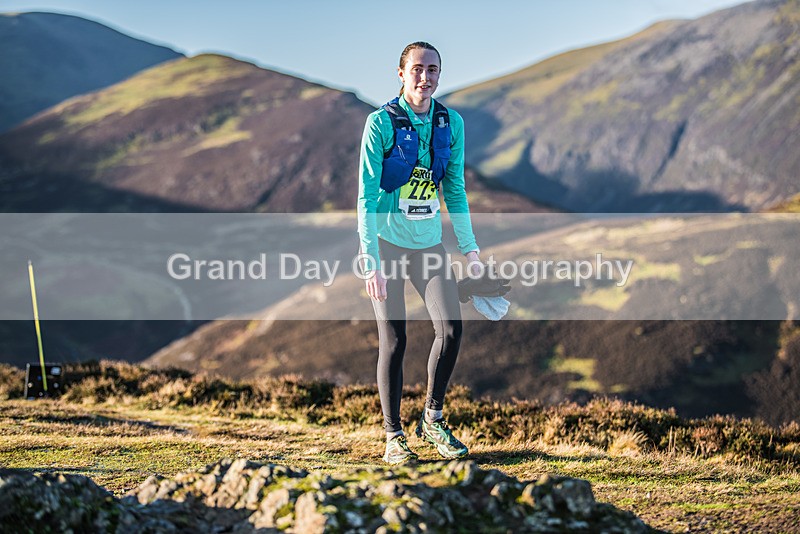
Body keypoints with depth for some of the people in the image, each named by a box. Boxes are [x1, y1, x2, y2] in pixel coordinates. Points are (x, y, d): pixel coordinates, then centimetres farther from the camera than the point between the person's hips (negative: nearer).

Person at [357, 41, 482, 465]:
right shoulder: (382, 122, -12)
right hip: (386, 240, -4)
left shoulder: (452, 124, 2)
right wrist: (371, 262, -19)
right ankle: (393, 437, 10)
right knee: (393, 340, -2)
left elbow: (455, 191, 11)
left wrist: (470, 249, 6)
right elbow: (366, 196, -13)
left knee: (451, 327, -6)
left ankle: (433, 419, 14)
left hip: (429, 243, 4)